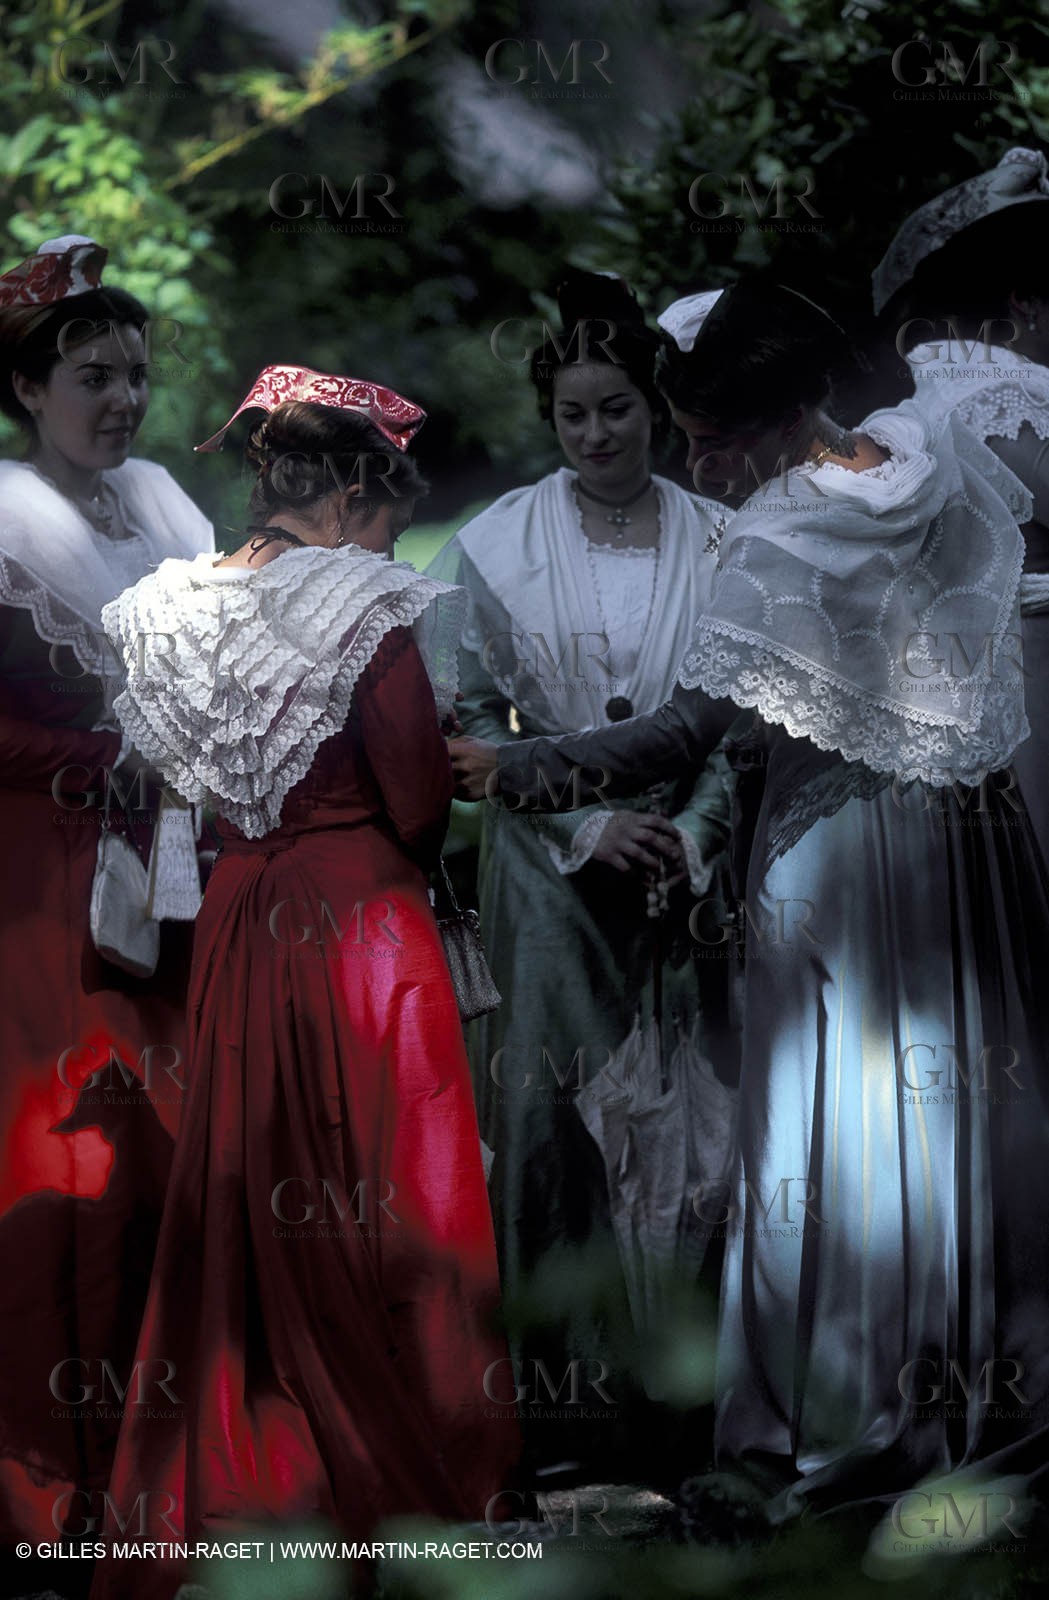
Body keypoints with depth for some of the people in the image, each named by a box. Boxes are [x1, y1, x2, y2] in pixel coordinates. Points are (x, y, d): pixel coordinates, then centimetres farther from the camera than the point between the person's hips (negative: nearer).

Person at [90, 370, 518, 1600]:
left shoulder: (174, 608, 4)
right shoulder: (368, 611, -13)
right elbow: (418, 806, -12)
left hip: (236, 929, 6)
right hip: (361, 922, -6)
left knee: (244, 1198, 14)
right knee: (377, 1200, 3)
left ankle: (231, 1469, 20)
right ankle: (399, 1473, 9)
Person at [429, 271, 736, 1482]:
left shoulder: (717, 542, 3)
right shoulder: (496, 544, 1)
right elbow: (473, 716, 0)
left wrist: (691, 834, -8)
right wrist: (585, 824, -8)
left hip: (684, 867, 1)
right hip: (550, 869, -1)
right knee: (550, 1106, -4)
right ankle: (570, 1389, 2)